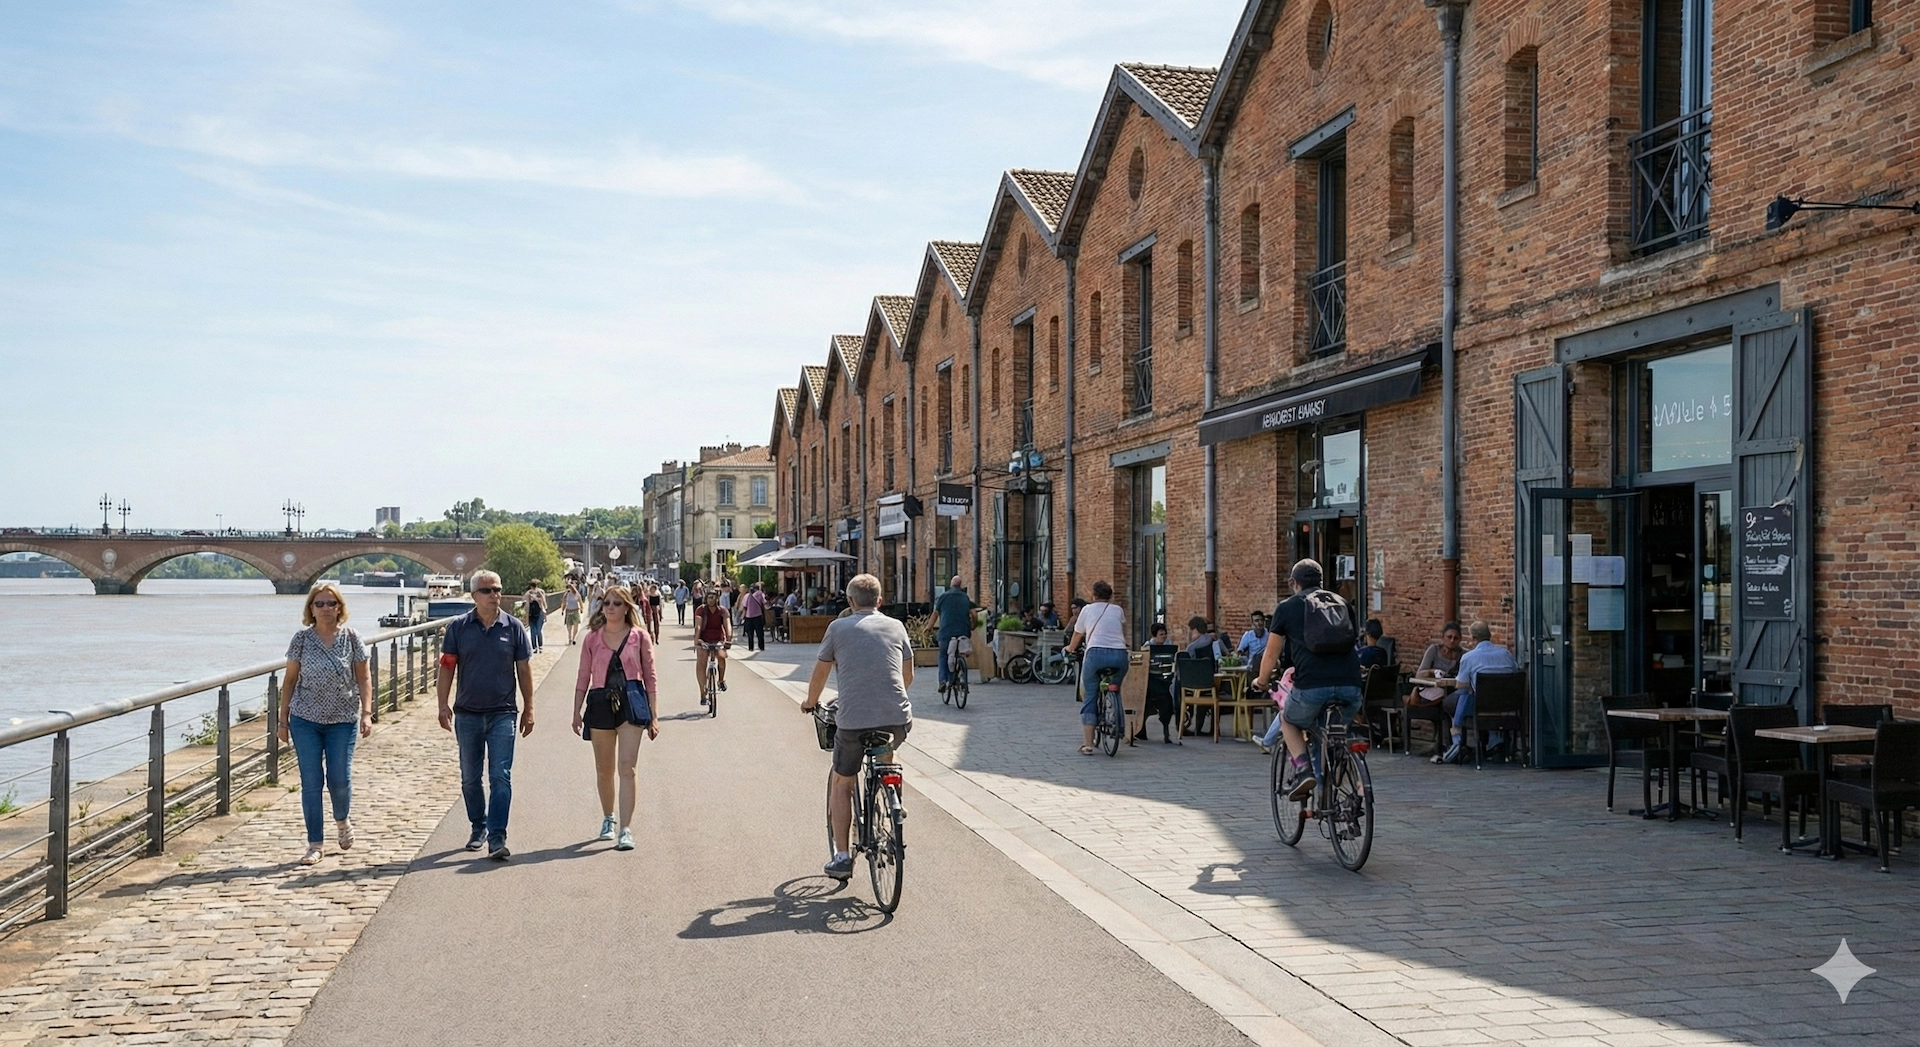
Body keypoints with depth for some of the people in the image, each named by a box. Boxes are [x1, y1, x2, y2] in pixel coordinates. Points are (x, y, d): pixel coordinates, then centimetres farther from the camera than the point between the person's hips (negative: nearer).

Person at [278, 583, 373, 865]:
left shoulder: (351, 638, 0)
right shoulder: (302, 639, 0)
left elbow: (363, 678, 2)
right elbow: (290, 680, 5)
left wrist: (366, 712, -8)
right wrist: (283, 719, 4)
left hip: (342, 720, 0)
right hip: (305, 720, 0)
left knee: (340, 779, 0)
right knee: (311, 782, 1)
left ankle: (342, 820, 33)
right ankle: (315, 844, 9)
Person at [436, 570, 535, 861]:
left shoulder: (514, 627, 0)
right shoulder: (458, 627, 0)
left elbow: (524, 670, 6)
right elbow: (447, 667, 1)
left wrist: (528, 709, 5)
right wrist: (444, 706, -7)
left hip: (502, 714, -1)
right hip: (467, 714, 2)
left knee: (501, 777, -8)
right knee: (470, 778, 12)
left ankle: (497, 838, -9)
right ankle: (478, 828, 29)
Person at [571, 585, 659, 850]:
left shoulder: (639, 637, 2)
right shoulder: (593, 637, 6)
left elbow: (650, 677, 4)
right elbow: (583, 676, 9)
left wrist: (654, 715, 0)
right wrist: (577, 711, 4)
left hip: (631, 703, -2)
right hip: (600, 703, 3)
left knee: (627, 767, -11)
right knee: (604, 770, 12)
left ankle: (626, 830, -11)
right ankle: (608, 819, 34)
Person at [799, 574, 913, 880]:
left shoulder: (838, 628, 6)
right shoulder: (896, 627, 12)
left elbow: (820, 672, 15)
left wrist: (810, 702, 34)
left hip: (853, 721, -2)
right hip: (898, 719, 2)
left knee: (841, 782, 18)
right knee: (886, 754, 37)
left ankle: (841, 856, 15)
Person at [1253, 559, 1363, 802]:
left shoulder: (1287, 607, 14)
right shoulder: (1341, 602, 25)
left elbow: (1271, 654, 19)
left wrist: (1261, 681, 38)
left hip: (1312, 684, -3)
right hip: (1350, 684, 3)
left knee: (1289, 720, 26)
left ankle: (1302, 769, 4)